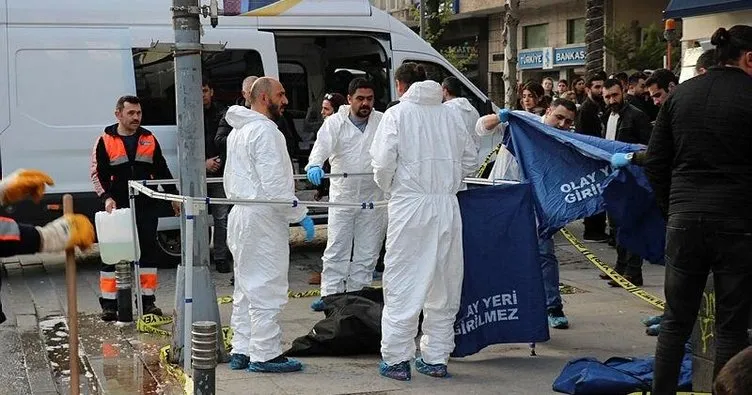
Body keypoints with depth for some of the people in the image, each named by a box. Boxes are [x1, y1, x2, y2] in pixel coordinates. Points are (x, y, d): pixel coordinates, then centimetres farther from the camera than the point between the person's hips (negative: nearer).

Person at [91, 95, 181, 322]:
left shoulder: (149, 139, 10)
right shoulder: (105, 141, 1)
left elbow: (162, 171, 17)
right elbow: (97, 174, -1)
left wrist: (173, 196, 14)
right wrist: (106, 198, -15)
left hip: (146, 207, 3)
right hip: (118, 208, -3)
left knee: (148, 252, 6)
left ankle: (148, 301, 15)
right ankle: (109, 304, 7)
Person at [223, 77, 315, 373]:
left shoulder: (237, 131, 18)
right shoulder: (264, 130, -15)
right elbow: (274, 183, -21)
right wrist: (300, 215, -15)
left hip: (239, 213, 10)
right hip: (263, 218, -10)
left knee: (246, 287, 15)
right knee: (266, 289, -6)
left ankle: (241, 351, 19)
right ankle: (265, 354, -3)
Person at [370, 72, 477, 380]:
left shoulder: (397, 114, -4)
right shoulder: (451, 115, 9)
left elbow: (383, 162, -9)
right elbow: (470, 160, 12)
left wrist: (388, 188, 9)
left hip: (409, 205, -4)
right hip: (447, 205, 4)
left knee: (402, 284, 2)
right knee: (443, 283, 12)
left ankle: (397, 360, 4)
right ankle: (436, 357, 18)